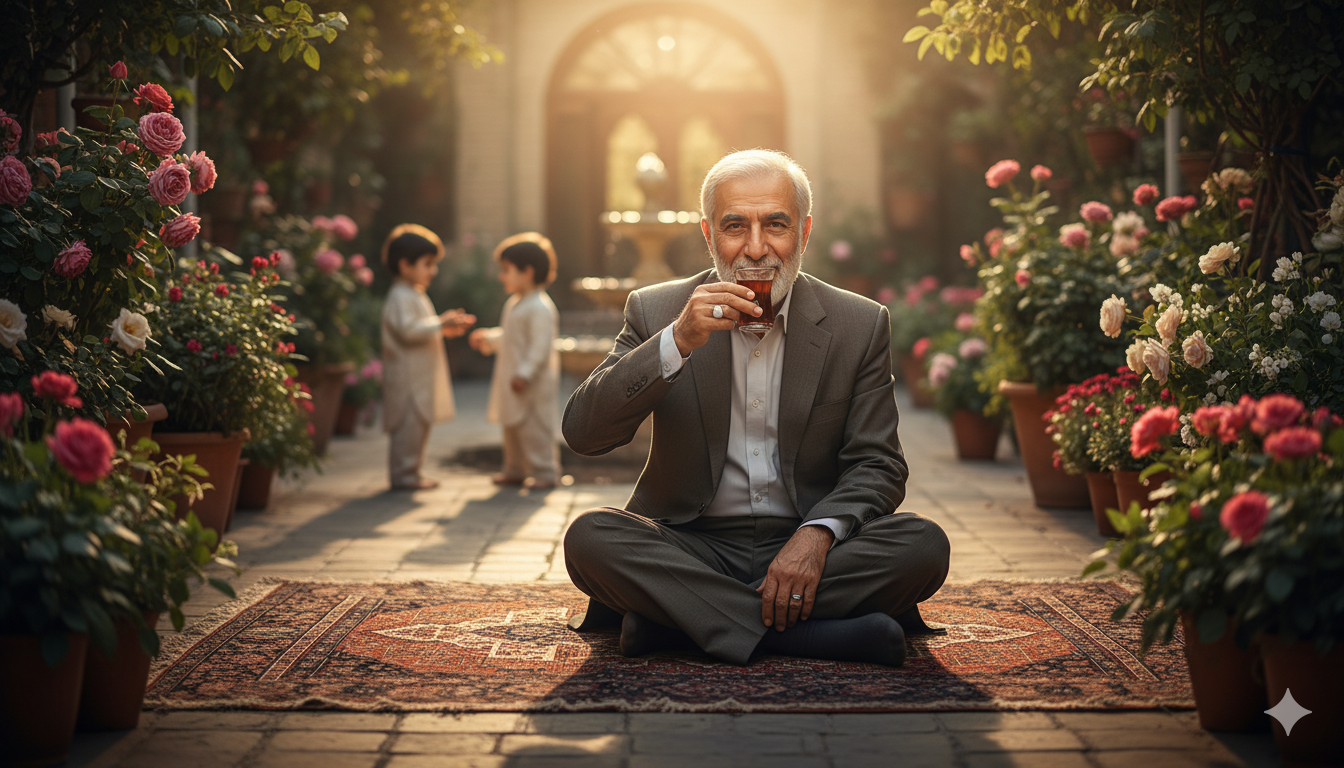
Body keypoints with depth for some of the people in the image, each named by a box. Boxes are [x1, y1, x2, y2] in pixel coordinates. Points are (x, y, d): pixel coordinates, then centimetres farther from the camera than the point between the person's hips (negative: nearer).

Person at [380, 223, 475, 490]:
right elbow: (408, 329, -26)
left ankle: (411, 472, 20)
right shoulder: (400, 298, -14)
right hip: (407, 376, -11)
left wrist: (446, 327, 15)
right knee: (409, 424, -9)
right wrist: (439, 323, -24)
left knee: (420, 423, 14)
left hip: (421, 376, 11)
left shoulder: (415, 296, 21)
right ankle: (403, 474, -5)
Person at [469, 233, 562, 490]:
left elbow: (541, 346, -24)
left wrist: (525, 373, -27)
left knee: (535, 428, -5)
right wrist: (488, 339, 19)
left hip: (534, 384, -10)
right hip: (512, 380, 10)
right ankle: (515, 470, 28)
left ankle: (544, 472, 3)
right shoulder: (514, 304, 13)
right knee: (513, 427, 17)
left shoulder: (540, 309, -19)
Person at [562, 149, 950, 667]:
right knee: (589, 538, -28)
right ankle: (811, 634, -29)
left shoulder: (861, 325, 2)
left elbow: (876, 466, 0)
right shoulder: (657, 311, 1)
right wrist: (678, 342, -22)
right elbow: (582, 434, -9)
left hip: (802, 547, 1)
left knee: (924, 546, -25)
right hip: (691, 549, -1)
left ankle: (671, 619, -25)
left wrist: (818, 534, -21)